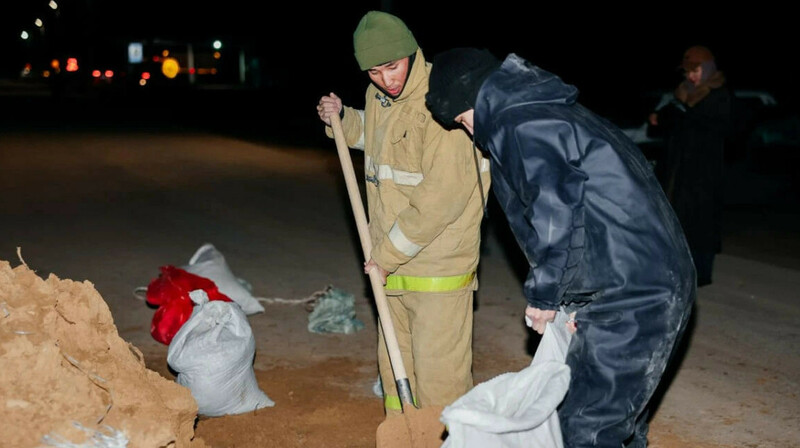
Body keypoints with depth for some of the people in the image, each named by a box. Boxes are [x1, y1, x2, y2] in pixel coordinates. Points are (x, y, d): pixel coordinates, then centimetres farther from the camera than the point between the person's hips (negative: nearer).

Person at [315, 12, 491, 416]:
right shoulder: (378, 96, 7)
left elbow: (443, 197, -25)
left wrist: (389, 252, -18)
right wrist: (342, 119, 13)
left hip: (438, 269, -9)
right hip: (392, 262, 9)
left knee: (438, 380, -3)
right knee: (394, 369, 20)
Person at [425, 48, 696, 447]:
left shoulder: (518, 128, -12)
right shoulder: (550, 112, 19)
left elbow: (555, 221, -22)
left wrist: (543, 297, -7)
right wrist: (575, 301, 18)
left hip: (632, 300, -10)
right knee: (617, 410, 20)